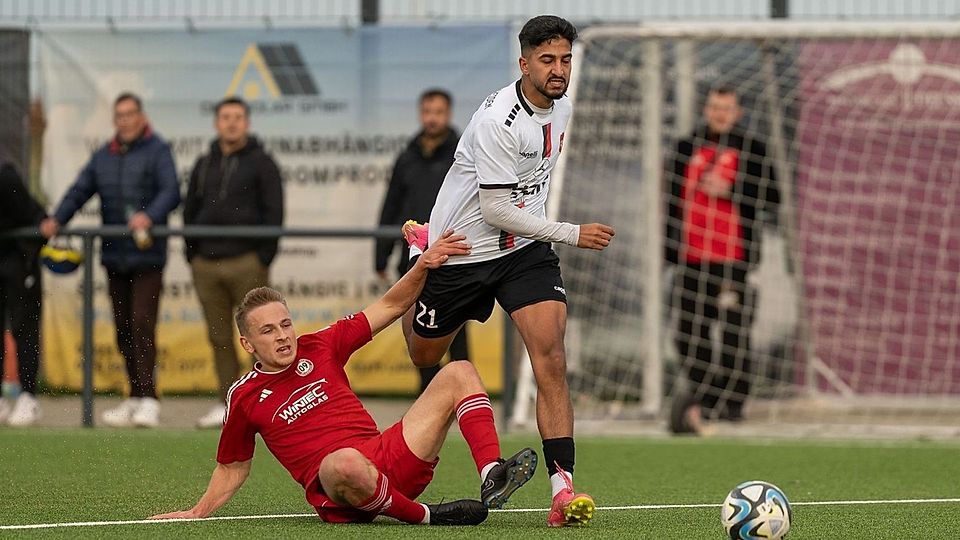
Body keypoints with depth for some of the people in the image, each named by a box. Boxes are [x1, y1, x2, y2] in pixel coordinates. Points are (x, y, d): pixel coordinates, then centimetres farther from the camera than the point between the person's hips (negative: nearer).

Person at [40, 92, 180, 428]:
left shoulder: (157, 151, -2)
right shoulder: (103, 157, 16)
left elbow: (171, 192, -14)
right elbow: (79, 191, 14)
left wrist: (150, 216, -32)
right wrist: (57, 220, -3)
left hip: (147, 257, -6)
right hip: (114, 257, 6)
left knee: (142, 325, -13)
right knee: (123, 329, 8)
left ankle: (148, 399, -13)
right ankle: (135, 399, 16)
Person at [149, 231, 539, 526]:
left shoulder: (319, 347, 13)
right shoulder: (244, 397, 6)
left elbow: (390, 307, 15)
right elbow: (232, 468, 19)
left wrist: (422, 267, -1)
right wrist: (197, 513, 12)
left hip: (391, 460, 6)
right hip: (339, 497, -6)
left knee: (459, 375, -2)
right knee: (346, 461, -46)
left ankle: (491, 476, -25)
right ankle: (423, 516, -23)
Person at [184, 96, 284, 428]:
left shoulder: (261, 163, 2)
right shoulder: (204, 165, 17)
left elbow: (274, 213, -2)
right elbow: (190, 211, 21)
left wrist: (264, 256, -10)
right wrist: (192, 254, 11)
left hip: (247, 262, -5)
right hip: (207, 264, 5)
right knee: (219, 338, 5)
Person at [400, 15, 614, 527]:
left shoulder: (561, 108, -2)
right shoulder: (497, 120, -27)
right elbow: (495, 208, -26)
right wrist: (572, 234, -26)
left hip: (526, 250, 4)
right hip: (463, 250, -4)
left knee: (550, 358, -18)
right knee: (423, 355, 19)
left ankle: (563, 489, -24)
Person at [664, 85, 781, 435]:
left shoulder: (752, 149, 3)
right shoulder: (686, 148, 14)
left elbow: (770, 199, -1)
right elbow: (674, 200, 17)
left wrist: (729, 190, -13)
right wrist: (672, 251, 13)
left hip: (734, 258, -4)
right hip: (692, 260, 4)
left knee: (734, 333, -6)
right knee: (689, 335, 3)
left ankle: (733, 402, 0)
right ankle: (707, 400, 13)